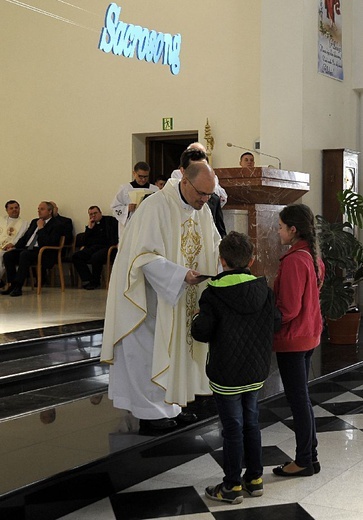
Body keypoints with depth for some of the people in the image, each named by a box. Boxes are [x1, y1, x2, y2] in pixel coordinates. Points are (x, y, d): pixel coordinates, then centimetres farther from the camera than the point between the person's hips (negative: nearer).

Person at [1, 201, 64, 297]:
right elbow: (24, 237, 24)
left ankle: (18, 287, -34)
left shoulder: (57, 225, -1)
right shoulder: (34, 221, 23)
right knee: (8, 255, -15)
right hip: (27, 249, 8)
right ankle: (12, 284, -14)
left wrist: (41, 228, -10)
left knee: (24, 254, -35)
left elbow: (49, 243, -15)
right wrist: (15, 247, 7)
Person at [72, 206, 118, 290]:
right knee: (75, 256, -17)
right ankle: (87, 280, -18)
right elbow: (84, 242, 14)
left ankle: (95, 283, -16)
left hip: (107, 248, -5)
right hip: (93, 248, 5)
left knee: (95, 257, -36)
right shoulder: (90, 226, 24)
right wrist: (89, 228, 7)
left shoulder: (110, 220, 12)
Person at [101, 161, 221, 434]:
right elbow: (145, 256, -23)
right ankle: (150, 413, 11)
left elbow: (215, 246, 12)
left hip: (182, 298, 8)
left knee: (176, 348, 14)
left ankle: (169, 406, 26)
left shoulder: (202, 210, 5)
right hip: (153, 296, -8)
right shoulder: (156, 206, -20)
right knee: (151, 350, 0)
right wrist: (181, 274, -30)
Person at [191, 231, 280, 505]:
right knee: (251, 423, 18)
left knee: (233, 428, 4)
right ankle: (255, 479, 28)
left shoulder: (213, 294, -17)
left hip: (227, 375, -5)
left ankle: (232, 486, 14)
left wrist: (197, 319, 3)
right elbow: (276, 323, 4)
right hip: (256, 372, 5)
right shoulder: (264, 290, -3)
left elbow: (201, 332, -18)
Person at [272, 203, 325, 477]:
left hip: (292, 339, -9)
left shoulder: (293, 261, -22)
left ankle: (305, 461, 14)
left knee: (298, 399, 2)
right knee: (302, 397, 17)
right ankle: (310, 456, 25)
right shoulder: (313, 257, 6)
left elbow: (288, 309, -23)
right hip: (309, 335, 9)